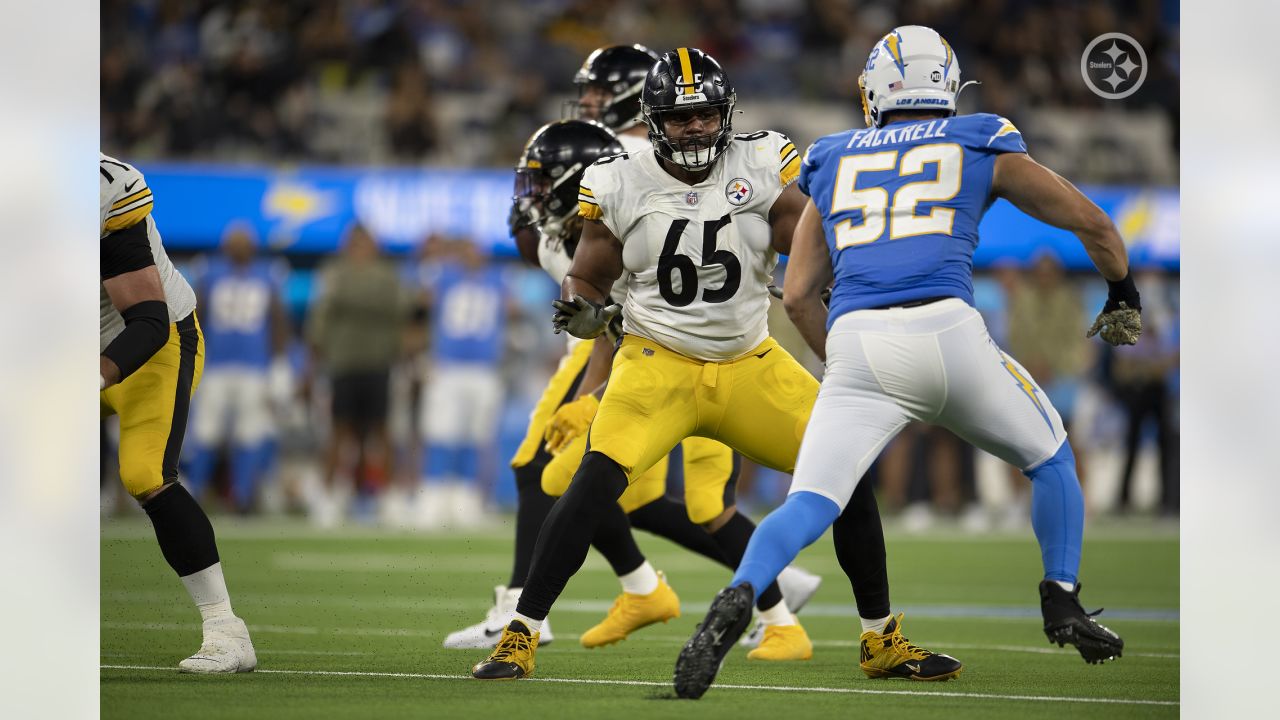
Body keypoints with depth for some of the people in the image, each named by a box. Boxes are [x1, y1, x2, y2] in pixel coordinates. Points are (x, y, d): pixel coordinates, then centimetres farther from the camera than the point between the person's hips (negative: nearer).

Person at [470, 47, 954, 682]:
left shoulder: (764, 168, -6)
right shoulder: (620, 184, -6)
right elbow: (588, 280, 4)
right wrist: (579, 312, -19)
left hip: (751, 367, 2)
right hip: (658, 362, -2)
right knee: (596, 482, -25)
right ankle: (519, 638, -17)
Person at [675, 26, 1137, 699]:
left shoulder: (834, 163, 24)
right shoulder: (980, 146, 20)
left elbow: (797, 296, 21)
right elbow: (1092, 222, 26)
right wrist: (1123, 296, 44)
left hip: (856, 342, 1)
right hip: (947, 330, -1)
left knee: (809, 504, -3)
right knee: (1049, 457, 24)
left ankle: (737, 598, -30)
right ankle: (1062, 605, 18)